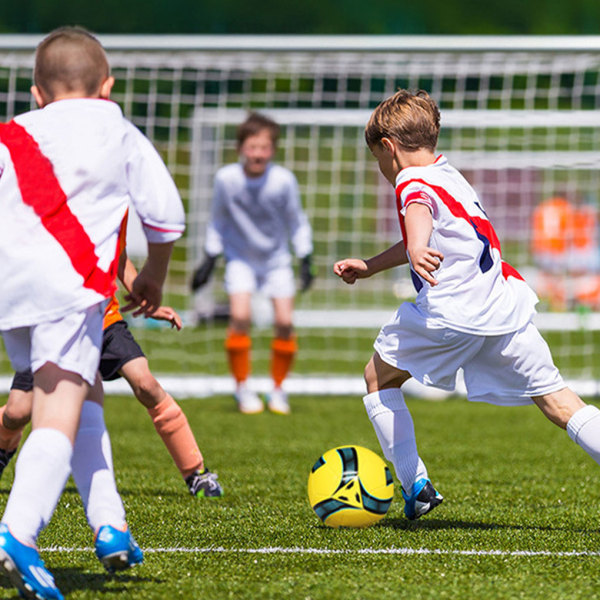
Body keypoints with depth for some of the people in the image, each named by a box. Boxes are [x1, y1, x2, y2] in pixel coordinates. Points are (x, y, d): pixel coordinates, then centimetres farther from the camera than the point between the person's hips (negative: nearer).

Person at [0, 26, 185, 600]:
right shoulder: (120, 134, 18)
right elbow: (165, 213, 19)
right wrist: (155, 274, 35)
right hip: (71, 285, -4)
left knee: (84, 395, 22)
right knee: (60, 415, -13)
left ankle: (109, 525, 17)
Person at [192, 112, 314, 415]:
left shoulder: (283, 180, -20)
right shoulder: (226, 178, -19)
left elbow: (296, 222, -4)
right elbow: (218, 220, -1)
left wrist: (305, 260, -5)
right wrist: (209, 260, 1)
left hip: (276, 257, 1)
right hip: (240, 256, -1)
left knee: (284, 322, -8)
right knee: (240, 316, -18)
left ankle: (278, 388, 13)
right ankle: (242, 388, -1)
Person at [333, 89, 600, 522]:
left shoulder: (413, 181, 0)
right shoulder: (448, 176, 28)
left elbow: (419, 214, -26)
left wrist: (417, 249, -47)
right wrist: (369, 267, 52)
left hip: (453, 311, -7)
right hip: (507, 305, 8)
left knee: (379, 376, 12)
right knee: (554, 397, 7)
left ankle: (416, 486, 6)